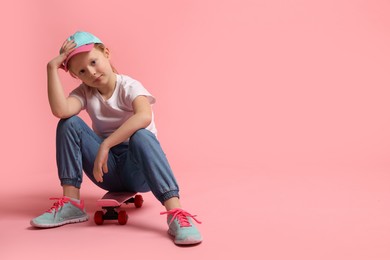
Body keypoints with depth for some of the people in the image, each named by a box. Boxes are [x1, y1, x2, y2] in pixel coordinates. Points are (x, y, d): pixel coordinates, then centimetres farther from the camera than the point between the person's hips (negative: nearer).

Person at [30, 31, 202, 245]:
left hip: (138, 169, -4)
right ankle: (71, 203, -13)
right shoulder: (85, 93, 2)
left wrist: (105, 144, -37)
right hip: (108, 170, 4)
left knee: (141, 136, -37)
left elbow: (144, 116, -35)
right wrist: (52, 68, -20)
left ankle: (175, 213, -45)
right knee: (69, 124, -13)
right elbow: (60, 110, -22)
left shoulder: (129, 87, -11)